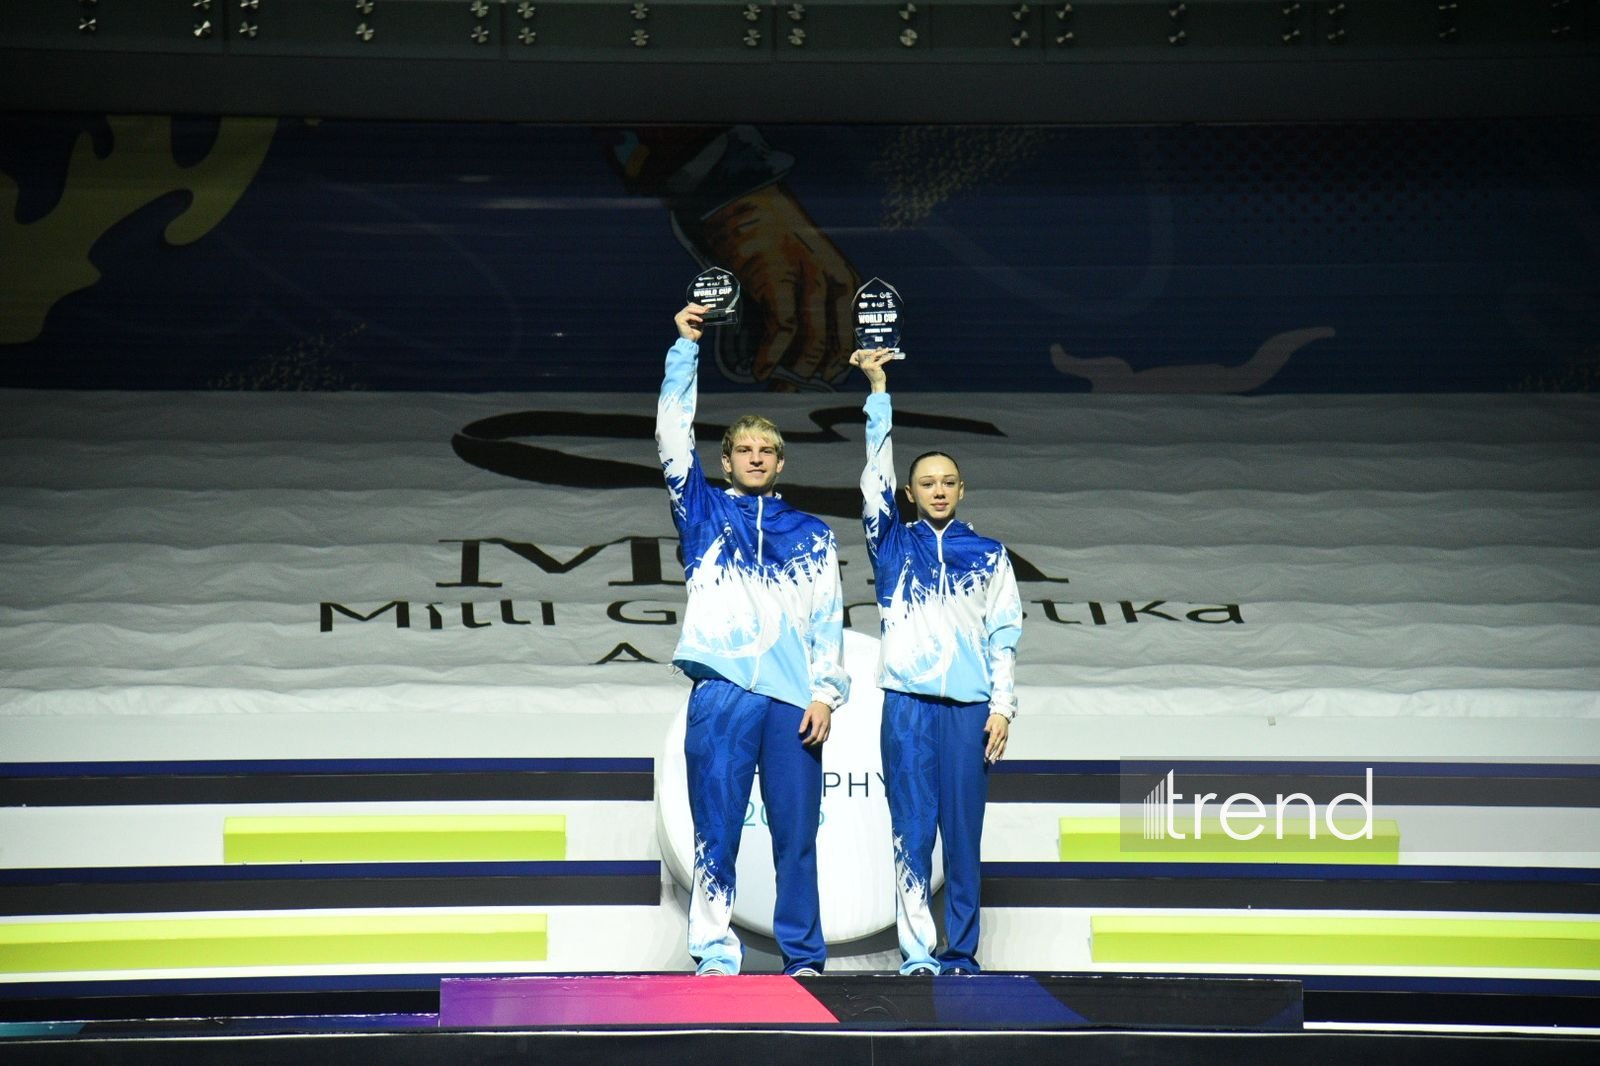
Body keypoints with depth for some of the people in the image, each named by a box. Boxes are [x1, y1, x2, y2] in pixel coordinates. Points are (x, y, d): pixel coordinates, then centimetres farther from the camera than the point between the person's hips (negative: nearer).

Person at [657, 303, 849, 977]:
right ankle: (714, 955, 1)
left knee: (797, 833, 1)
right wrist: (685, 347, 4)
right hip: (723, 694, -1)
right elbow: (673, 438, 6)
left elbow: (828, 618, 12)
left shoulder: (811, 534, 18)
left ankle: (804, 958, 7)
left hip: (794, 699, 1)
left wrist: (826, 692, 0)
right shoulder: (705, 515, 16)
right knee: (716, 832, -3)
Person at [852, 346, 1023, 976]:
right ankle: (916, 955, -4)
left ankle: (962, 953, 3)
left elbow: (1004, 637, 11)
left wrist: (1003, 707, 1)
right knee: (912, 831, -4)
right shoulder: (893, 546, 13)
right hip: (908, 702, 0)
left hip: (970, 705, 0)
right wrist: (878, 391, 0)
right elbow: (875, 476, 4)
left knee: (964, 833, 0)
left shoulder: (989, 556, 14)